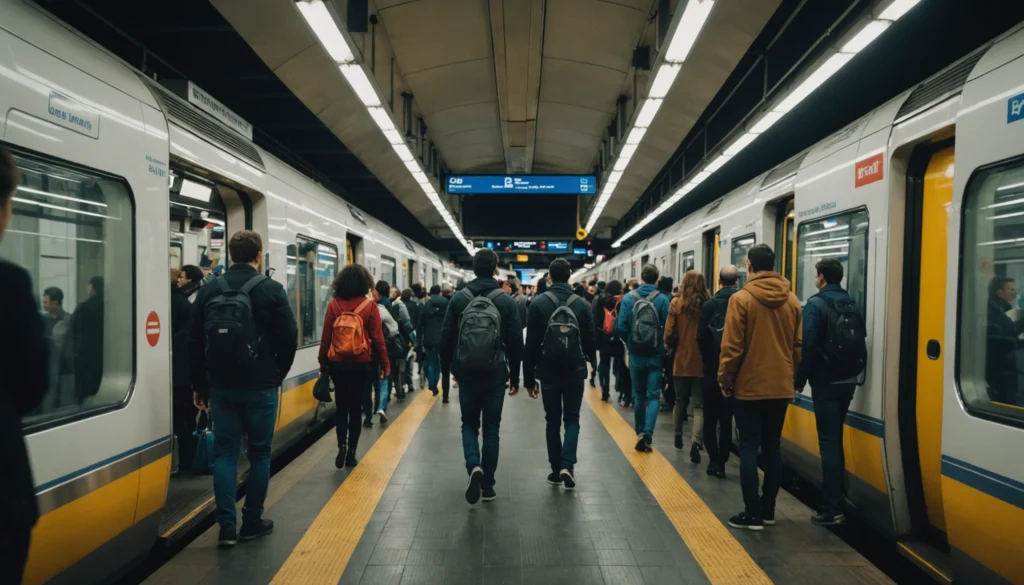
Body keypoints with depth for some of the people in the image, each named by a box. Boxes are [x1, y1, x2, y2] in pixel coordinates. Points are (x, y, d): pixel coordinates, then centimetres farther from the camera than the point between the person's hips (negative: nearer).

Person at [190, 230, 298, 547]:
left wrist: (200, 385, 14)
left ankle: (226, 525, 8)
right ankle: (252, 522, 17)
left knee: (225, 451, 10)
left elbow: (195, 342, 6)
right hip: (260, 386, -3)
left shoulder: (209, 290, 3)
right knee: (259, 453, 9)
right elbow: (289, 338, -8)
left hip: (221, 386, 3)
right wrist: (277, 375, 8)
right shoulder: (271, 289, -7)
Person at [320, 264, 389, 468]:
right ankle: (351, 454, 15)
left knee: (342, 407, 15)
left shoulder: (334, 304, -4)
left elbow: (326, 336, -2)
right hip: (361, 365, -1)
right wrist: (385, 363, 2)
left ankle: (342, 446, -3)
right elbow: (377, 338, -7)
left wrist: (323, 363, 10)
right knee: (355, 408, 11)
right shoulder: (369, 305, -8)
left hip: (337, 364, 1)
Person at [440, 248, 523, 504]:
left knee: (469, 424, 16)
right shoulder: (506, 300, -4)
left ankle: (474, 467, -9)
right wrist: (515, 376, 7)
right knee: (491, 429, 11)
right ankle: (488, 486, 16)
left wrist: (446, 370, 12)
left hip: (466, 374, 1)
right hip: (495, 375, 0)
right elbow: (515, 342, -3)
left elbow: (446, 337, 0)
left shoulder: (459, 298, -2)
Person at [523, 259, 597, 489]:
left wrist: (529, 377, 1)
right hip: (575, 372, 0)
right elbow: (589, 341, 3)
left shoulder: (538, 303, -6)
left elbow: (531, 344, -5)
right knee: (572, 419, 11)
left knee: (553, 420, 12)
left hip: (548, 371, 0)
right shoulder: (582, 304, -3)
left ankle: (556, 470, 17)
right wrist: (592, 363, 23)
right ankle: (567, 465, -5)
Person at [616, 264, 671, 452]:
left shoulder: (628, 298, -6)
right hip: (656, 355, -2)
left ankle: (640, 432, 26)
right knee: (653, 396, 3)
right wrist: (663, 346, 9)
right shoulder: (663, 299, -10)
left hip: (636, 355, 2)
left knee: (639, 395, 16)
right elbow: (668, 328, -11)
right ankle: (646, 434, -11)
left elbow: (621, 327, -9)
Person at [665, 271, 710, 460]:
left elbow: (669, 335, -7)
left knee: (680, 401, 19)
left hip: (681, 361, 1)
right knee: (699, 405, 4)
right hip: (701, 362, -1)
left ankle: (678, 436, 34)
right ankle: (695, 442, -12)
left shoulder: (676, 304, -6)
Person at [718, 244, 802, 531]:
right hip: (781, 386, 5)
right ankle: (768, 509, 23)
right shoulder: (792, 300, 3)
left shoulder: (741, 298, -12)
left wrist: (725, 379, -2)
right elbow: (798, 345, 6)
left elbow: (732, 346, -14)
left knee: (748, 449, 3)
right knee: (772, 447, 14)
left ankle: (753, 513, 5)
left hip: (749, 386, -5)